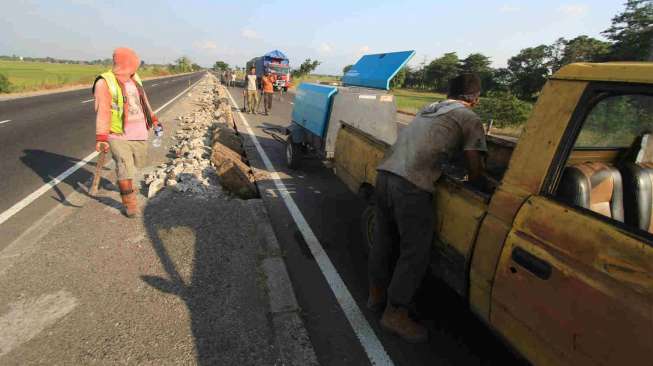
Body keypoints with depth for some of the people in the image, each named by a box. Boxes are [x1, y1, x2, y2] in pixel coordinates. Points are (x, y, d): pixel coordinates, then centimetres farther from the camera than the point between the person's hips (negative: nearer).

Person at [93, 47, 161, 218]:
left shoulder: (135, 79, 9)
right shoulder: (105, 83, -13)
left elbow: (143, 101, 24)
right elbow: (102, 112, -21)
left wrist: (154, 120, 32)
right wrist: (101, 138, -30)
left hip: (140, 134, 6)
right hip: (119, 136, -6)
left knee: (134, 165, 20)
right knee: (125, 169, -8)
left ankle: (124, 181, 50)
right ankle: (130, 204, 7)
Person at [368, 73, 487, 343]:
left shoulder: (430, 107, 26)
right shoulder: (470, 119, 8)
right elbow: (476, 172, 6)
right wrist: (476, 182, 26)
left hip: (385, 172, 8)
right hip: (411, 184, -7)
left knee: (384, 238, 19)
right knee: (415, 251, 5)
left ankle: (377, 294, 36)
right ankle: (396, 314, 16)